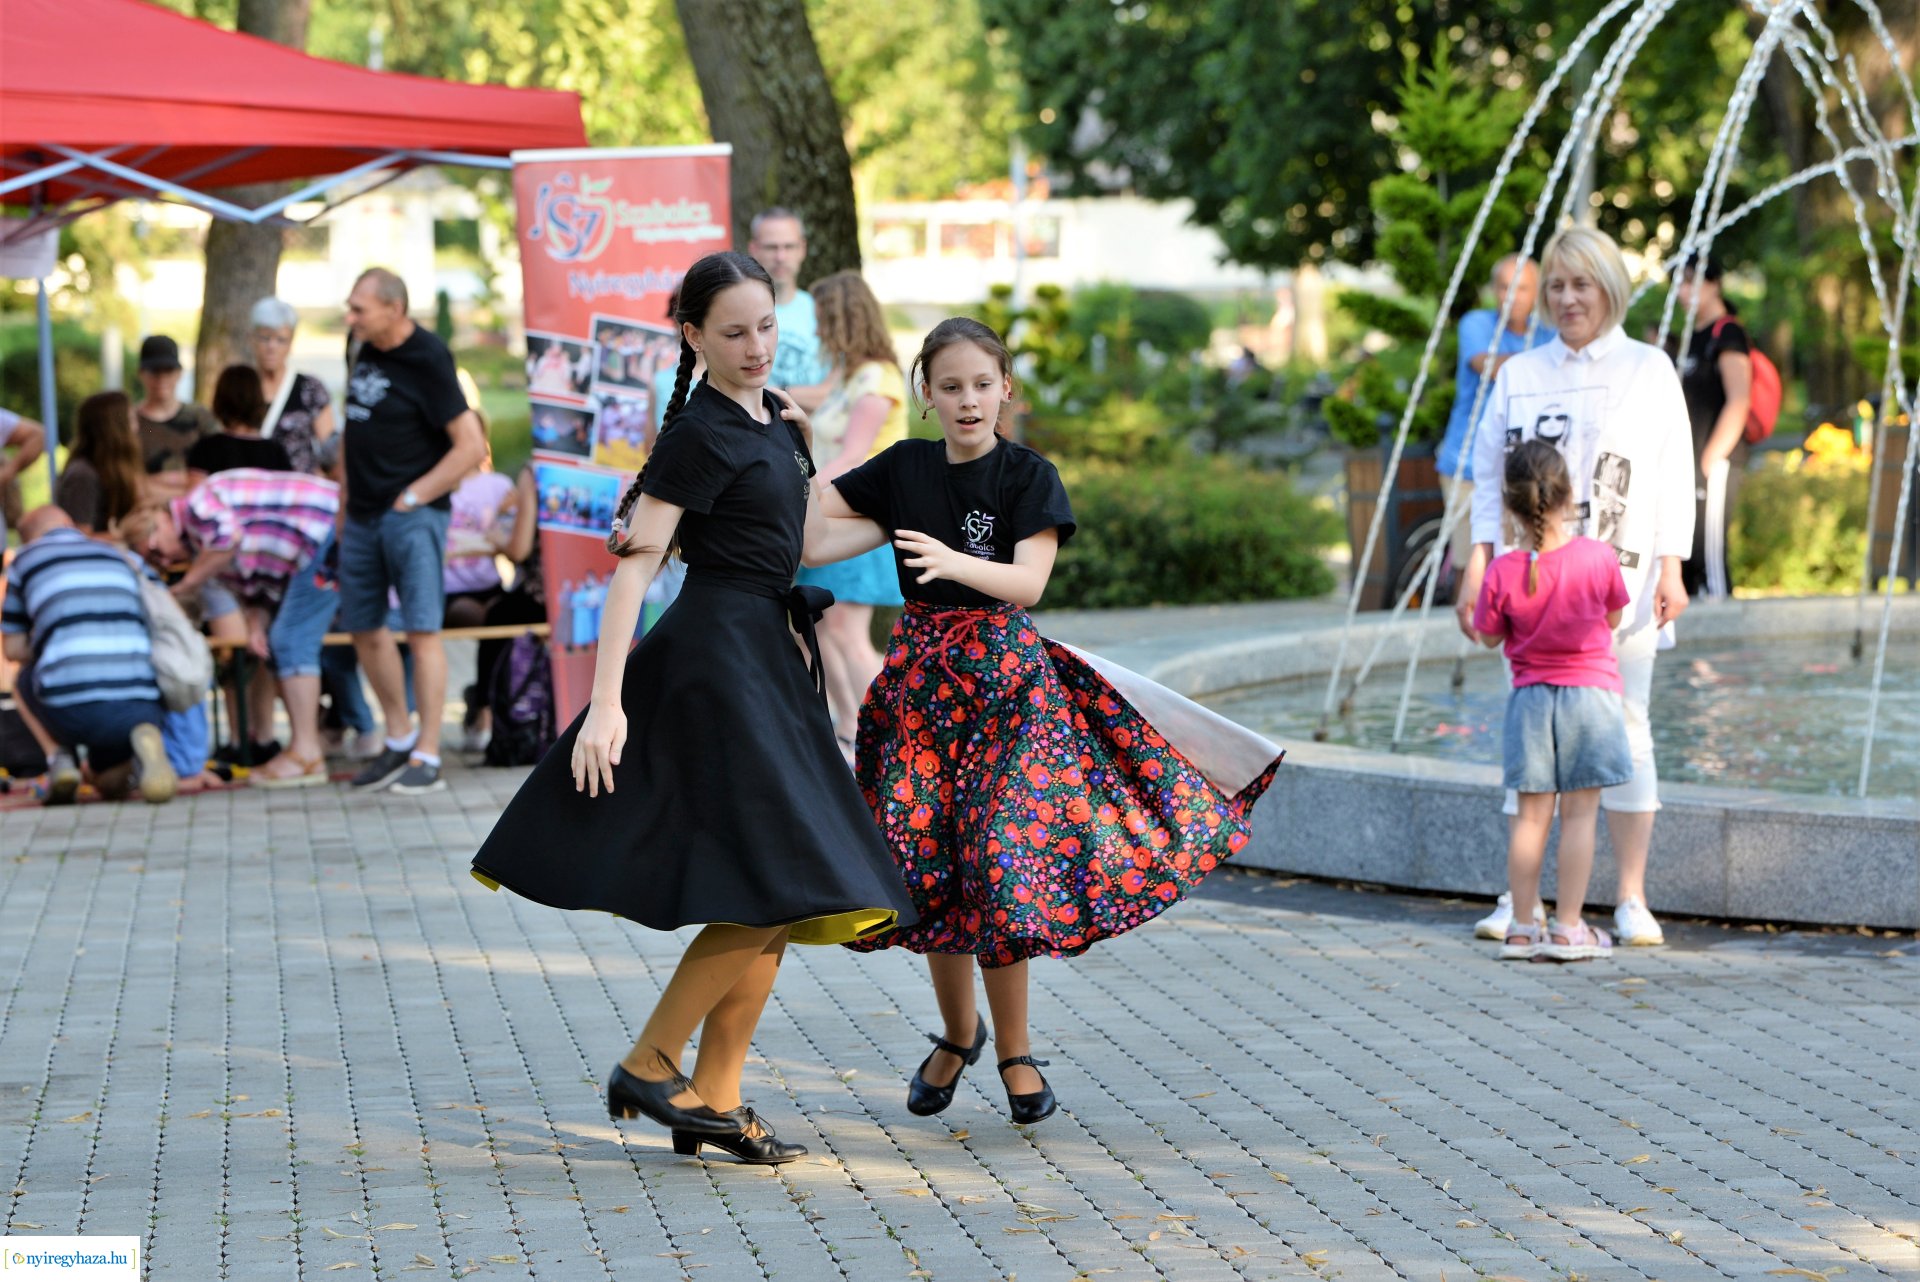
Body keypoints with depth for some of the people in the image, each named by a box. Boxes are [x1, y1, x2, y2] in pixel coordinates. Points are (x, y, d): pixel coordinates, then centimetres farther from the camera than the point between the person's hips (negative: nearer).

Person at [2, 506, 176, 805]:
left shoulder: (27, 559, 16)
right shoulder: (118, 556, 25)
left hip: (71, 710, -2)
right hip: (142, 708, 2)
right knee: (111, 785, 29)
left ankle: (59, 758, 7)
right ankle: (143, 744, -7)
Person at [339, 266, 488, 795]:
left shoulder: (427, 361, -13)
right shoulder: (367, 352, 9)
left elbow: (471, 445, -16)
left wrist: (415, 495, -14)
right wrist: (346, 506, 18)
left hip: (411, 515, -8)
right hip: (362, 515, 8)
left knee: (421, 630, -9)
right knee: (365, 629, 12)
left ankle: (427, 757, -7)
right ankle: (399, 740, 27)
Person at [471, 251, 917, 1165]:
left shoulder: (774, 420, 13)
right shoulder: (700, 434, -12)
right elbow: (633, 565, -18)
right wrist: (605, 702, -24)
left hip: (766, 659, 9)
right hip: (715, 653, -9)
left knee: (778, 902, 7)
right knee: (770, 893, -14)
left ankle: (712, 1099, 9)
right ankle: (648, 1066, -5)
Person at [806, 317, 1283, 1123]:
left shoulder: (1027, 477, -3)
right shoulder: (903, 471, 7)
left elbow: (1027, 582, -16)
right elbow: (812, 541, 11)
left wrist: (954, 562, -32)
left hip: (1005, 676, -4)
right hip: (922, 675, 4)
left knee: (997, 860, -11)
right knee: (929, 863, 2)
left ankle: (1014, 1049, 2)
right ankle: (958, 1034, 22)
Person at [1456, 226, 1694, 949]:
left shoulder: (1648, 370, 8)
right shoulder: (1518, 376, 13)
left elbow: (1672, 479, 4)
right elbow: (1491, 480, 14)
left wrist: (1672, 571, -4)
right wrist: (1477, 569, 4)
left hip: (1620, 582, -2)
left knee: (1624, 729, -3)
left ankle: (1631, 901, 1)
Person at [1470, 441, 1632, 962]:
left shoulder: (1502, 572, -12)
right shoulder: (1599, 558, -13)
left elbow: (1490, 636, 2)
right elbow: (1613, 617, 4)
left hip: (1531, 698, 1)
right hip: (1591, 693, -1)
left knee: (1531, 814, 7)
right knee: (1579, 813, 3)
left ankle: (1522, 929, 11)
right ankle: (1568, 929, 4)